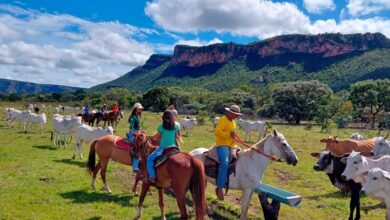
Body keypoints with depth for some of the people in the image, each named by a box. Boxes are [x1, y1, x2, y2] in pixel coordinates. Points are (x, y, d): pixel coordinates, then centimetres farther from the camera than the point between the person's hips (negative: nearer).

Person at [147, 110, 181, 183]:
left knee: (149, 159, 4)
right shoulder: (176, 125, -1)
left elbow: (157, 137, 0)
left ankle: (152, 177, -7)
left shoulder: (162, 126, -8)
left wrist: (150, 137, 17)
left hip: (163, 147, -4)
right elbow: (178, 137, 1)